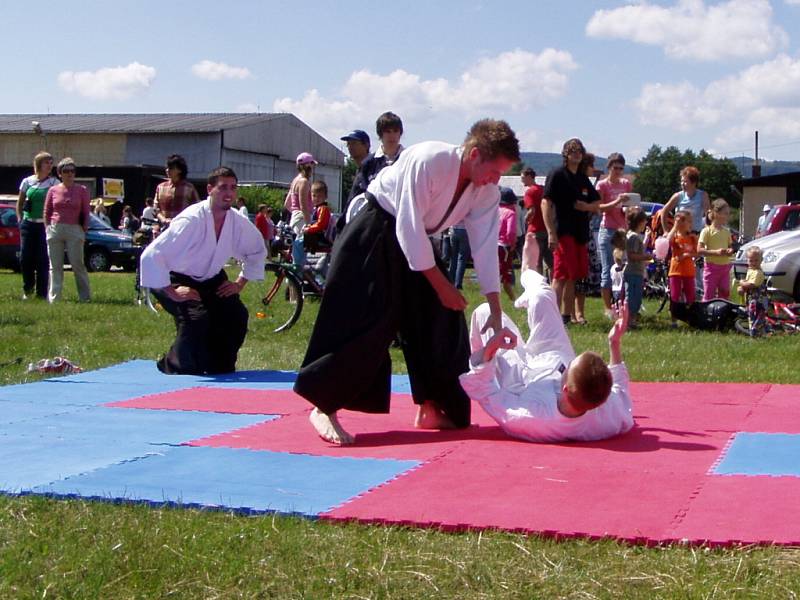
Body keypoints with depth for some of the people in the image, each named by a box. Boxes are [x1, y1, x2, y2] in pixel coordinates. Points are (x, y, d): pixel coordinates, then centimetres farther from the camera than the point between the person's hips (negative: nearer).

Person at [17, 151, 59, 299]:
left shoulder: (54, 183, 1)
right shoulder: (27, 182, 7)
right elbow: (19, 203, 16)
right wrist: (20, 219, 6)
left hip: (45, 225, -2)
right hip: (28, 224, 2)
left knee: (43, 260, -3)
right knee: (25, 258, 1)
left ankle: (42, 293, 3)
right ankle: (28, 288, 22)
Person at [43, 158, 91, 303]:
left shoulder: (82, 190, 4)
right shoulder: (53, 190, 7)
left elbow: (86, 213, 5)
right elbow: (47, 212, 13)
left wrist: (84, 231, 0)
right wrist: (49, 228, 5)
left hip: (74, 230, -2)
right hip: (55, 230, 2)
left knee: (78, 264, -5)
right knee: (55, 266, 5)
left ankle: (85, 297, 3)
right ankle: (54, 298, 8)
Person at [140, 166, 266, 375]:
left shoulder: (238, 221, -12)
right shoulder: (191, 220, -31)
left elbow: (257, 250, 11)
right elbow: (151, 255, -34)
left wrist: (240, 283, 3)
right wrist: (172, 293, -30)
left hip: (210, 279, 6)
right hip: (177, 280, -6)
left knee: (236, 315, -10)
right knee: (196, 318, -28)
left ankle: (221, 372, 11)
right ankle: (173, 368, -5)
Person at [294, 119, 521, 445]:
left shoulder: (486, 192, -8)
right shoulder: (428, 161, -30)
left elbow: (485, 247, -7)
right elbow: (409, 228, -28)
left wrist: (495, 313, -12)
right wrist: (442, 286, -23)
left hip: (417, 241, 8)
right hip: (374, 236, -8)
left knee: (441, 322, 2)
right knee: (361, 323, -16)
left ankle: (431, 409, 13)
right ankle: (324, 406, -9)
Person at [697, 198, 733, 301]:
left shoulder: (727, 231, 10)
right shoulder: (707, 231, -8)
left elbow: (730, 246, 20)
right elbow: (699, 250, -14)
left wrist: (730, 251, -4)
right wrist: (716, 252, -24)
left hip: (724, 267, 6)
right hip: (712, 266, -6)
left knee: (724, 295, 7)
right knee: (709, 296, -3)